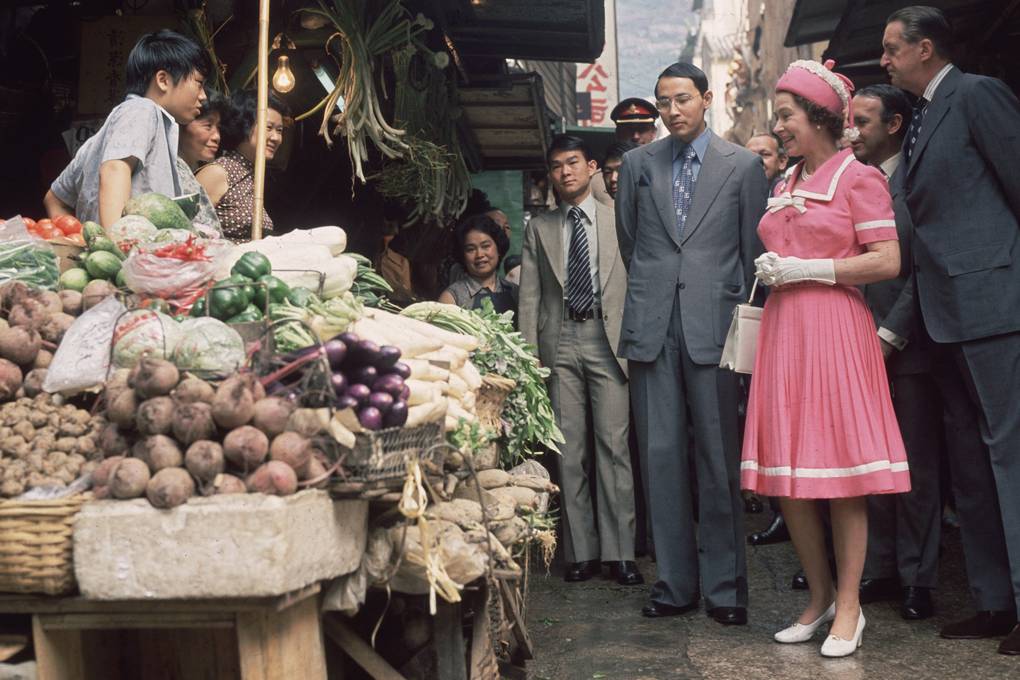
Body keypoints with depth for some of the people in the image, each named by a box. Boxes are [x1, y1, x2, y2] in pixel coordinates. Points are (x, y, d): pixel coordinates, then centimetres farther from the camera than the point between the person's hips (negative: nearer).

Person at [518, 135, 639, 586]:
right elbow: (530, 295, 10)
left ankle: (619, 551, 0)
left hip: (607, 338, -2)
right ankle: (580, 551, 8)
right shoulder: (539, 228, 15)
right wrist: (528, 353, 1)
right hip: (559, 341, 2)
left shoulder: (619, 221, 9)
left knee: (613, 445, -5)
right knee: (569, 451, 3)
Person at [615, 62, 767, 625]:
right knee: (660, 454, 3)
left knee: (719, 457, 0)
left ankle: (724, 586, 9)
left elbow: (752, 249, 8)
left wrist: (738, 311, 9)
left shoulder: (743, 166, 5)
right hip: (652, 327, 2)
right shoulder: (637, 164, 11)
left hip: (714, 326, -2)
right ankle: (674, 583, 12)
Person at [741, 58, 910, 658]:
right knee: (787, 476, 6)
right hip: (783, 332, 7)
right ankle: (820, 597, 19)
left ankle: (849, 607, 7)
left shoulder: (858, 177, -3)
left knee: (843, 473, -2)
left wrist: (809, 270, -12)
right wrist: (770, 269, 7)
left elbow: (888, 261, -11)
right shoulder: (784, 186, 17)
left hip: (835, 331, -7)